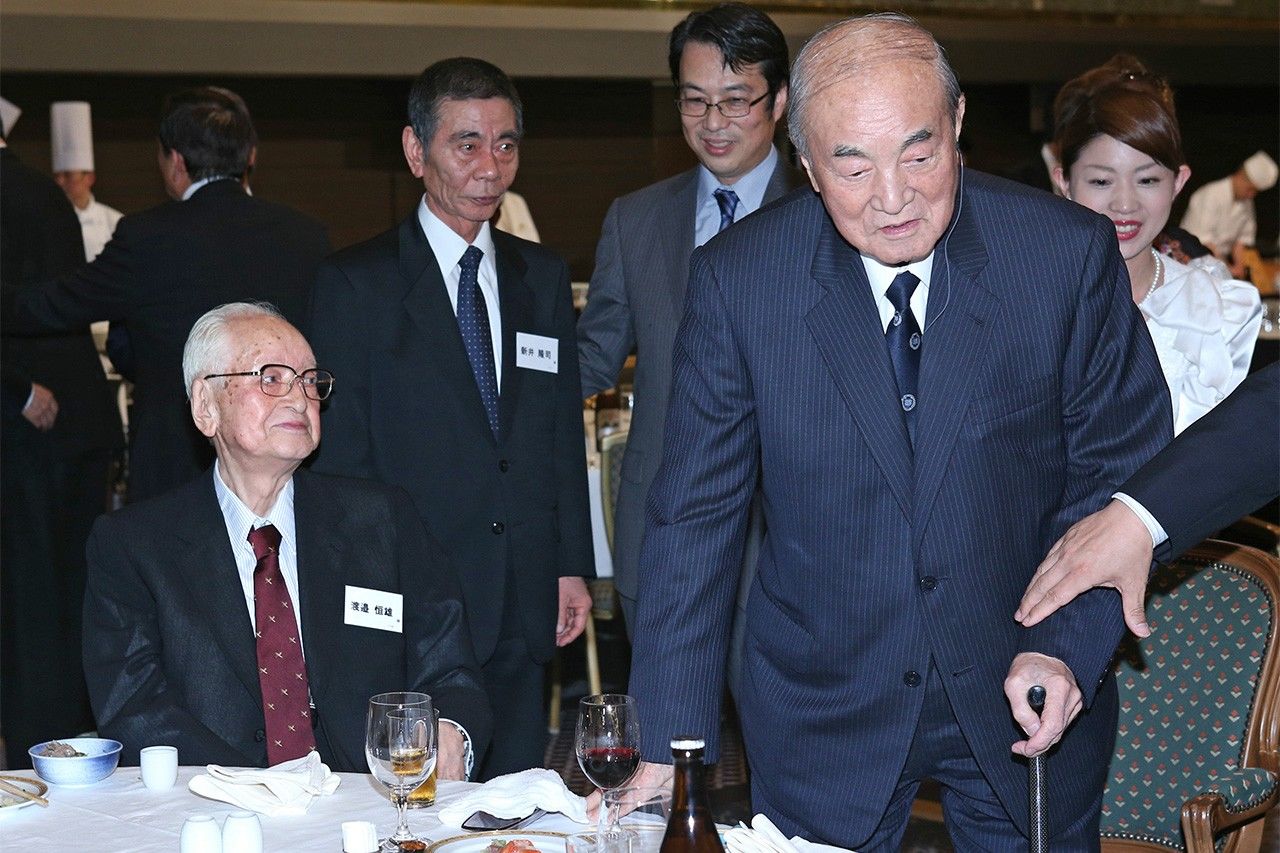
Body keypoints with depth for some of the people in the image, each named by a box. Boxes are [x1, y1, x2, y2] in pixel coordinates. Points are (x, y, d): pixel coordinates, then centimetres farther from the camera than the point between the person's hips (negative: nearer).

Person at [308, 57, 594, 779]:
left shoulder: (544, 278, 12)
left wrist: (572, 567, 8)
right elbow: (340, 455, -4)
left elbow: (565, 432, 15)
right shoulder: (357, 285, -3)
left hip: (525, 608, 4)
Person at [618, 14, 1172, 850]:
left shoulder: (1070, 253, -11)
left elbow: (1123, 465, -2)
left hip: (1029, 704, 1)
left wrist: (1067, 648, -16)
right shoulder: (737, 278, -11)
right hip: (824, 711, 0)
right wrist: (669, 753, -11)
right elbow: (697, 518, -7)